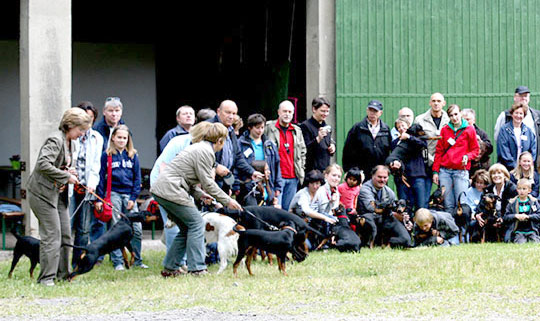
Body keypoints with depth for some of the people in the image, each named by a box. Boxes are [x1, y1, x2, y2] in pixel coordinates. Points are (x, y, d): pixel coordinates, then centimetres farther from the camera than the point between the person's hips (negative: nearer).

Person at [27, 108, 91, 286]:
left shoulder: (69, 143, 13)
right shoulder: (55, 141, -16)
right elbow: (43, 165, -28)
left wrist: (70, 171, 2)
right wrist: (66, 176, -21)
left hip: (58, 194, 10)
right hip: (43, 193, -10)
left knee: (65, 235, 10)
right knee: (52, 235, -10)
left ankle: (63, 274, 18)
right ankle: (46, 277, -5)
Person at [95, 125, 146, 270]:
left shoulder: (132, 155, 10)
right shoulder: (107, 155, 3)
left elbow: (137, 178, 10)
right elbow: (101, 177, 3)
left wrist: (133, 198, 1)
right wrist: (99, 199, -2)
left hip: (129, 194, 2)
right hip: (113, 194, -2)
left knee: (137, 229, -2)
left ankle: (137, 260, 10)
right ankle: (117, 262, 2)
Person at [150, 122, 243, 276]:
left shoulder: (200, 147, 19)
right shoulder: (206, 152, -12)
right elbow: (208, 183, -12)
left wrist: (199, 194, 16)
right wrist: (227, 201, -5)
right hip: (171, 191, -10)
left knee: (186, 228, 14)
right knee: (196, 223, -3)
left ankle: (169, 268, 15)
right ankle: (196, 268, -4)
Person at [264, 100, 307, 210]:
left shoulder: (297, 131, 16)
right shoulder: (269, 128, 0)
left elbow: (303, 152, 25)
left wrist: (300, 169, 14)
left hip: (293, 178, 5)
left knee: (288, 209, 5)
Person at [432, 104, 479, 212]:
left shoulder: (469, 130, 5)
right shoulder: (444, 130, 13)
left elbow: (475, 150, 8)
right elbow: (439, 151, 14)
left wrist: (467, 156, -13)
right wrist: (435, 171, 8)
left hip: (461, 171, -3)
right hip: (445, 170, 3)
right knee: (448, 205, 0)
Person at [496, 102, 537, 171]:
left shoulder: (528, 131, 13)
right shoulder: (504, 130, 1)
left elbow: (533, 151, 11)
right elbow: (503, 152, -6)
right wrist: (514, 165, -12)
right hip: (509, 168, -3)